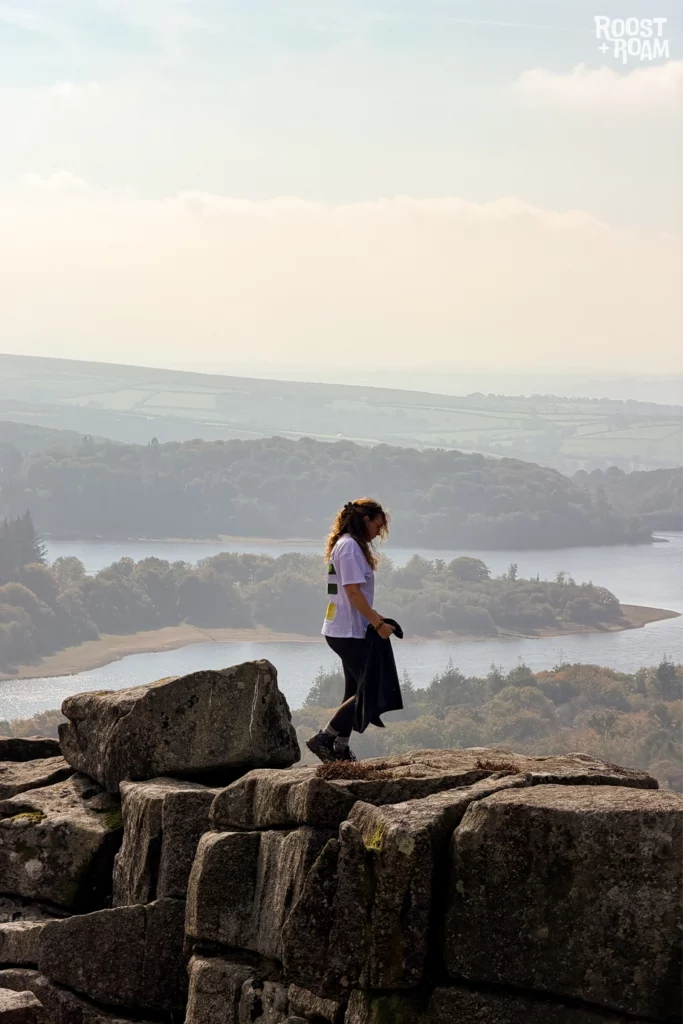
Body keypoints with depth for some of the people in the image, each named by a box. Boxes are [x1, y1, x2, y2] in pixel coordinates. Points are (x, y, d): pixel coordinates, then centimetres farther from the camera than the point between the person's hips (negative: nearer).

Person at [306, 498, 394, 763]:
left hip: (345, 631, 11)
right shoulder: (350, 546, -15)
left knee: (355, 691, 13)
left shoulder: (350, 545, 16)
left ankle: (340, 749, 16)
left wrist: (372, 615, 12)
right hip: (349, 632, -11)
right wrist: (378, 624, -19)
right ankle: (323, 738, -9)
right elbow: (353, 591, -21)